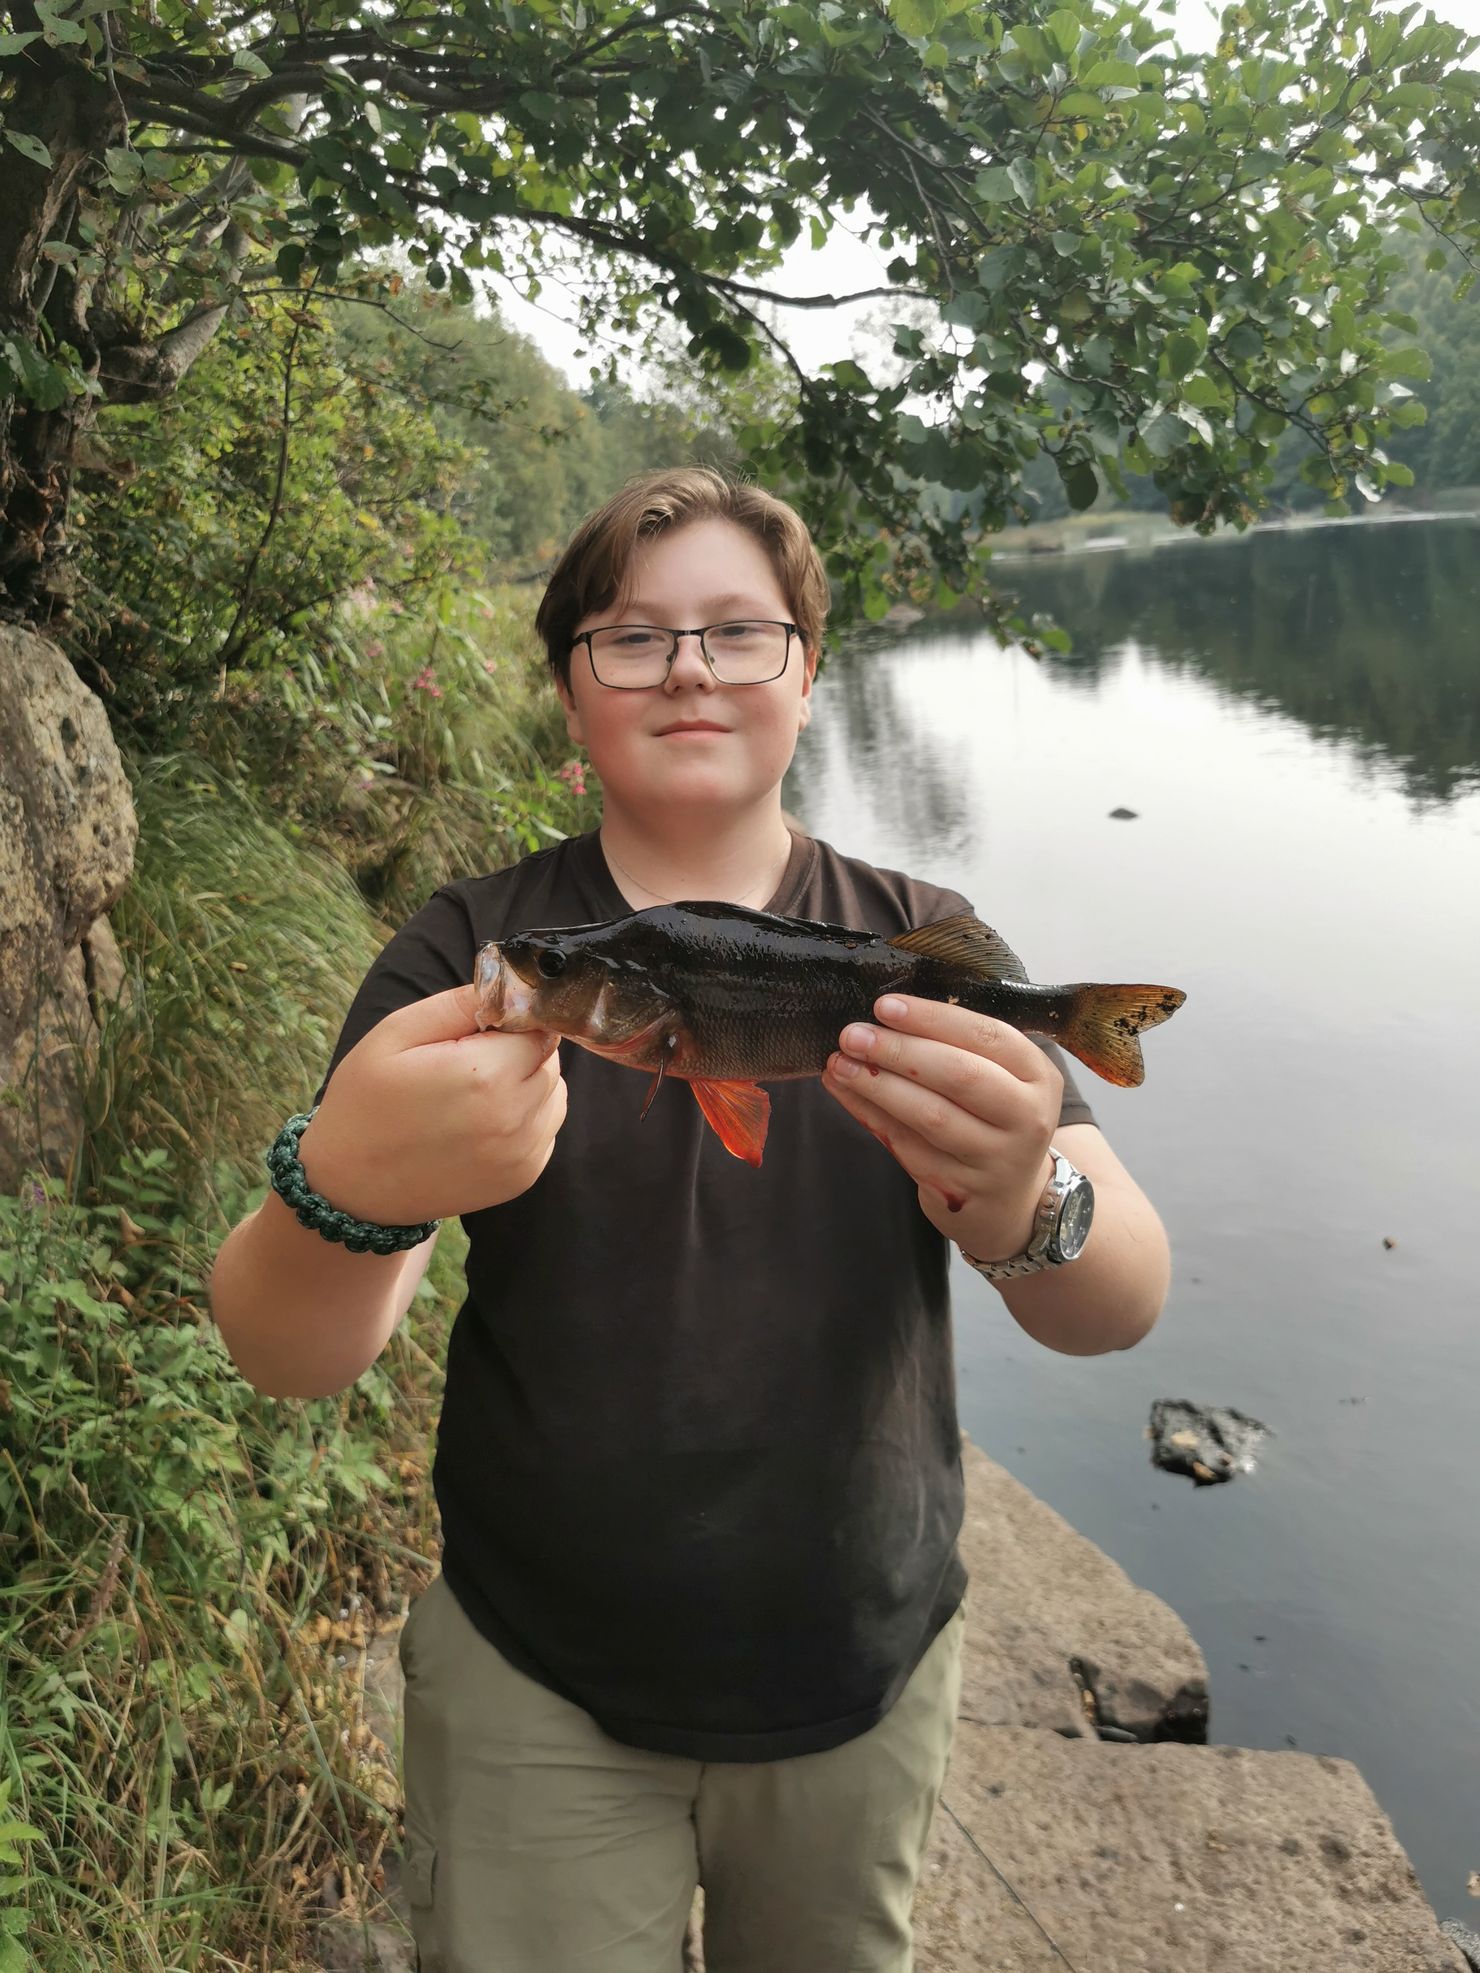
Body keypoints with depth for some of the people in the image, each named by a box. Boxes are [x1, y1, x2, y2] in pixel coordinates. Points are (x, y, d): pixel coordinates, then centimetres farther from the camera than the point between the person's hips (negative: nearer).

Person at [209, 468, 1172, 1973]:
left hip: (865, 1676, 2)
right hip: (533, 1691, -1)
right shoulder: (470, 950, -9)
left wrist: (1021, 1208, -40)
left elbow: (1123, 1308, -15)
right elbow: (282, 1357, -17)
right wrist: (348, 1193, -40)